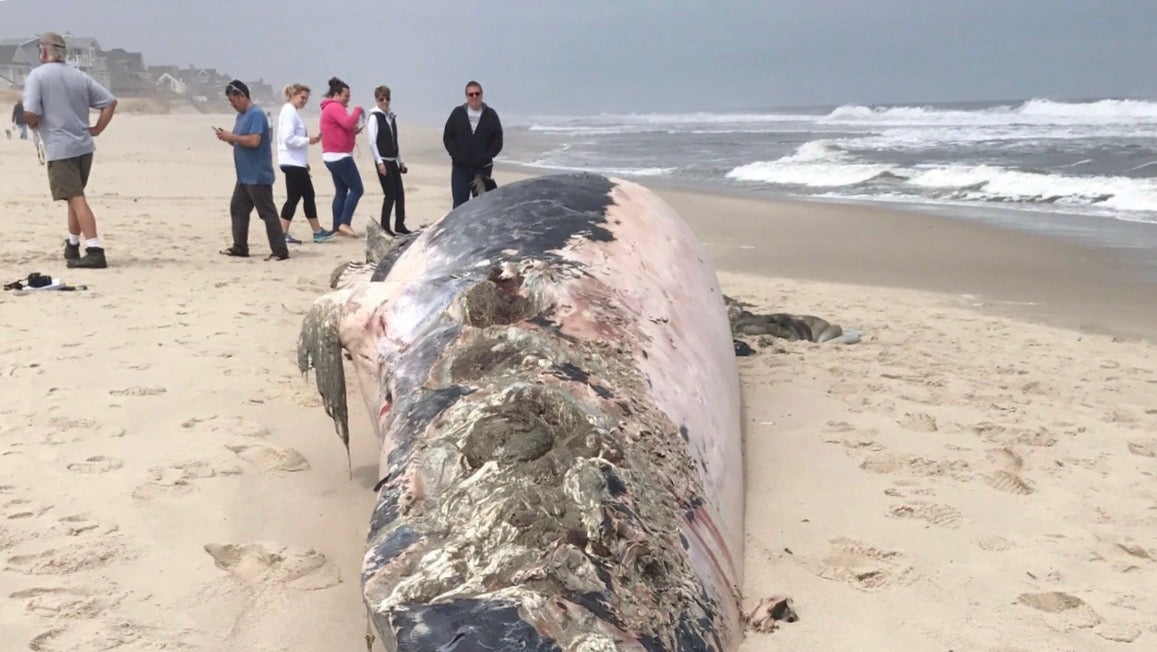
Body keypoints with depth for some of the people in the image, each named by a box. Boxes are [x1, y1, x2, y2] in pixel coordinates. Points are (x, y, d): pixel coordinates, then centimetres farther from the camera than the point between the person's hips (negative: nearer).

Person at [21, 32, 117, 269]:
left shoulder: (37, 75, -7)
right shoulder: (79, 76, 9)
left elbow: (30, 113, -16)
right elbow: (110, 101, 6)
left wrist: (34, 125, 5)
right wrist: (97, 129, 10)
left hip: (59, 149, -6)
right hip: (84, 146, 6)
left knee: (77, 200, -10)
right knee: (76, 198, 19)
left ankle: (95, 251, -19)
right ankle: (72, 248, 30)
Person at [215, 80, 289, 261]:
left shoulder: (256, 114, -15)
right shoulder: (241, 115, 15)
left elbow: (254, 141, -26)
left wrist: (232, 137, -16)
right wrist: (228, 137, 1)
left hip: (258, 176, -10)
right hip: (245, 176, 10)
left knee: (268, 213, -7)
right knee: (237, 209, 14)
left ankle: (280, 251, -3)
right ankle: (240, 247, 22)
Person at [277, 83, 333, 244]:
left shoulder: (293, 112, 17)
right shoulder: (289, 112, -12)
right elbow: (288, 139, -23)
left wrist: (305, 162, 20)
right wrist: (308, 140, -18)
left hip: (297, 163, 10)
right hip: (292, 163, -10)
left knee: (308, 196, 11)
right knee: (293, 198, -6)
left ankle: (317, 232, 15)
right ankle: (283, 234, -1)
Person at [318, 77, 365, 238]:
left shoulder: (331, 108, 22)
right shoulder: (335, 107, -11)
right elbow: (348, 122, -27)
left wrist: (354, 131, 9)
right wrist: (358, 110, -11)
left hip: (333, 156, 11)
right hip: (340, 156, -11)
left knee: (341, 191, 12)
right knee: (357, 189, -10)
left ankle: (337, 226, 11)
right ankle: (345, 223, -14)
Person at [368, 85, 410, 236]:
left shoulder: (392, 117, 13)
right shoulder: (374, 117, -7)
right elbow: (372, 142, -12)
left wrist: (400, 160, 17)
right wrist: (379, 162, -17)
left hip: (393, 160, 7)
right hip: (383, 160, -7)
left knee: (400, 192, 4)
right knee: (390, 193, -8)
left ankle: (400, 225, 13)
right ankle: (384, 226, 1)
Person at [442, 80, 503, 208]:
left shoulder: (491, 115, 3)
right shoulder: (457, 113, 5)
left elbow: (498, 141, 2)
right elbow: (447, 136, 6)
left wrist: (485, 157, -11)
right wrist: (456, 156, -7)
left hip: (483, 168, 0)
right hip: (460, 168, 0)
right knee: (459, 204, -4)